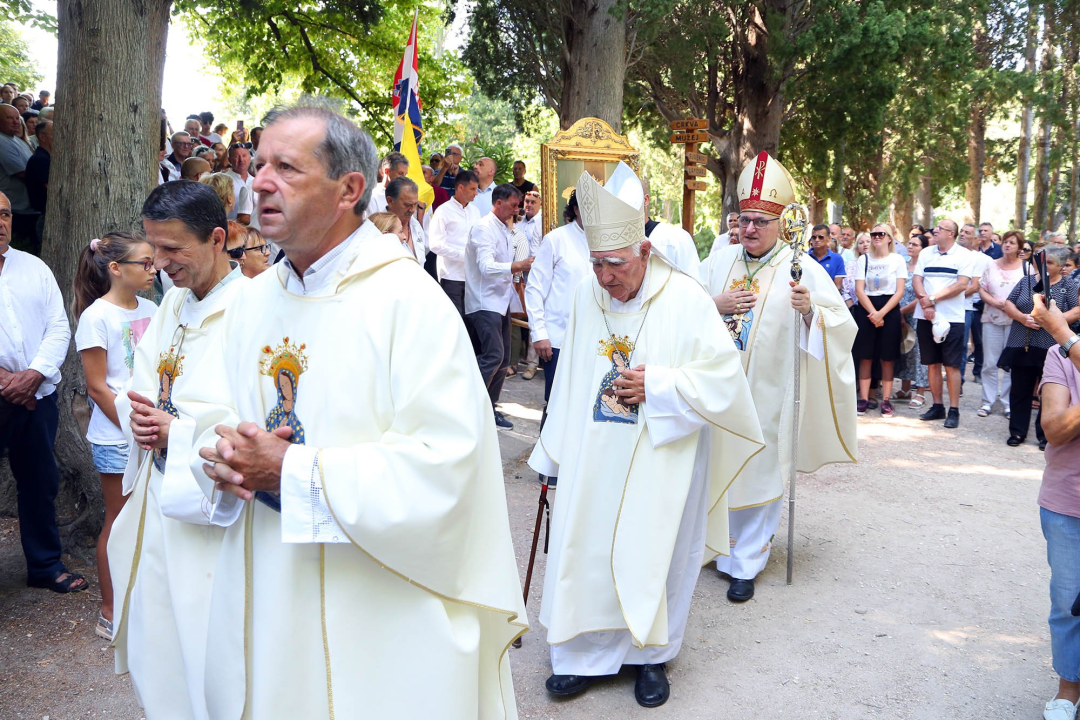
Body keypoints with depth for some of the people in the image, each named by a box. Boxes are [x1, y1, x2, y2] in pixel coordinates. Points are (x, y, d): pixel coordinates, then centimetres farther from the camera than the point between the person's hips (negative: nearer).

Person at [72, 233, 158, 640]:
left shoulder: (150, 310, 6)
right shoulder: (97, 316, -10)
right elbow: (98, 386, -11)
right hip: (116, 437, -5)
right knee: (119, 522, 4)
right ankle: (109, 614, 17)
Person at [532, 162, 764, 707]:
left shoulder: (685, 299, -12)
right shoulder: (585, 297, 1)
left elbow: (723, 376, -9)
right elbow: (569, 382, 9)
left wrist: (657, 384, -17)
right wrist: (554, 452, 13)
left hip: (662, 459, -3)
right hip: (593, 459, 4)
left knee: (654, 555, 7)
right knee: (585, 549, 7)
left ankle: (651, 656, 27)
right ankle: (587, 655, 24)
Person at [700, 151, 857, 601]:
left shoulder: (804, 270, -6)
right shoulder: (719, 261, 6)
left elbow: (843, 325, -9)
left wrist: (810, 310, -29)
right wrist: (717, 305, -10)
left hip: (765, 394, -3)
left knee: (756, 474, 4)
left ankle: (745, 564, 17)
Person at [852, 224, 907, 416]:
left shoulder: (897, 260, 3)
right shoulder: (863, 260, 8)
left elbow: (900, 291, -3)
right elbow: (859, 290, -1)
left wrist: (882, 313, -15)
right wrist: (873, 313, -14)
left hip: (890, 310, -1)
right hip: (865, 310, 1)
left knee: (887, 358, 1)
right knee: (865, 356, 0)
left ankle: (886, 400, 5)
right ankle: (864, 398, 4)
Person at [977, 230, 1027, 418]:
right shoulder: (991, 266, 10)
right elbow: (982, 290, 6)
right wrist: (995, 302, -11)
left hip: (1016, 320, -2)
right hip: (992, 319, 2)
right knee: (990, 363, 3)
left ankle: (1009, 402, 8)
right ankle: (988, 401, 10)